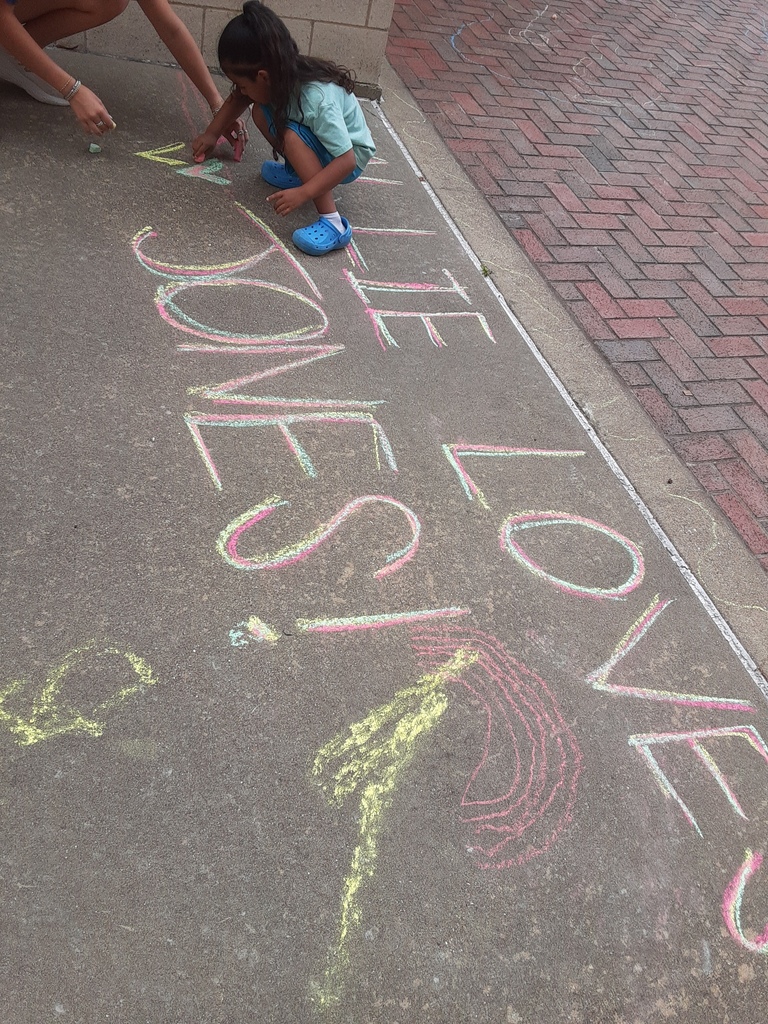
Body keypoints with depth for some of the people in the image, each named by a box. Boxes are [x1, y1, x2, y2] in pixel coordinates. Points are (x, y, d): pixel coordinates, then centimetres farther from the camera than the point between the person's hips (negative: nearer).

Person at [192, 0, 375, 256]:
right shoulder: (282, 75, -13)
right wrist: (212, 134, 9)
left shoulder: (317, 99, -35)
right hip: (322, 144, 7)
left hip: (351, 158, -7)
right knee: (261, 113, -8)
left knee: (290, 135, -32)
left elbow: (346, 160, -38)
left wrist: (302, 193, -43)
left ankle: (332, 223, -33)